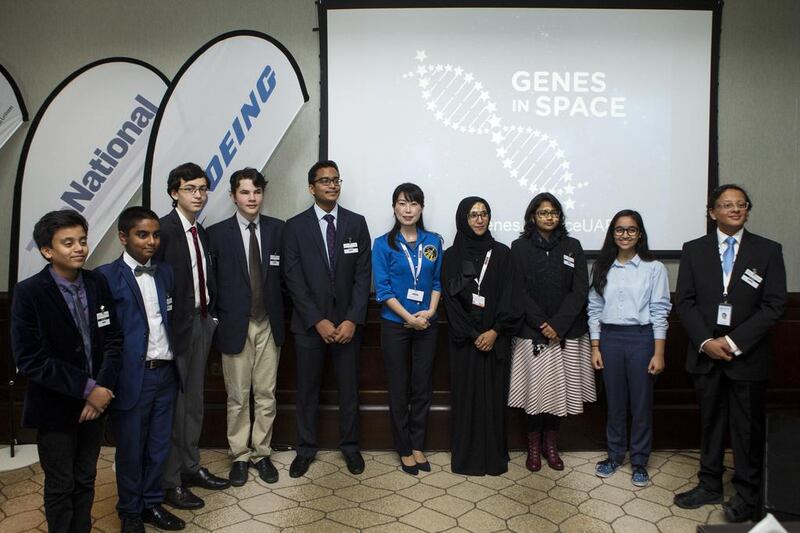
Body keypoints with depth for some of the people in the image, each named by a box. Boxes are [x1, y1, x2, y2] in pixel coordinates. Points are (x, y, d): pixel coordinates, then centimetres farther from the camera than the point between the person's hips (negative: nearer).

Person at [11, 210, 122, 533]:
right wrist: (86, 388, -19)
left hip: (96, 401, 4)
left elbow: (113, 340, 0)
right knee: (60, 486, 14)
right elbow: (30, 360, -18)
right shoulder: (29, 292, -14)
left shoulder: (98, 283, -2)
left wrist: (103, 387, -13)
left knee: (85, 481, 18)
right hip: (55, 407, -3)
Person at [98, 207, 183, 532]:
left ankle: (152, 503, 34)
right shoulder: (107, 276, -9)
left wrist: (175, 362, 5)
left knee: (159, 446, 16)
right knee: (130, 448, 11)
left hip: (165, 372, 5)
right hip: (132, 376, -5)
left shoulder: (165, 273, 9)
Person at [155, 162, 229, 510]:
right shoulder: (163, 229, -13)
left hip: (202, 321, 8)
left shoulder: (202, 232, 11)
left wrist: (210, 314, 6)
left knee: (193, 399, 17)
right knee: (173, 402, 1)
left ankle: (190, 467, 31)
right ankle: (170, 482, 15)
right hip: (176, 324, -8)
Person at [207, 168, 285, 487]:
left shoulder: (277, 229, 2)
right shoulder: (217, 233, -3)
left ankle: (261, 453, 26)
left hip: (269, 324, 2)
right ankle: (239, 456, 25)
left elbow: (284, 274, 6)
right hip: (234, 325, -2)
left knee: (266, 394, 10)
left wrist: (280, 315, 2)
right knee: (237, 397, 9)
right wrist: (217, 322, -3)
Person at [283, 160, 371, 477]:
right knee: (307, 389, 10)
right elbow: (293, 278, -6)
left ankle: (350, 446, 29)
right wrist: (318, 321, -12)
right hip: (309, 323, -1)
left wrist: (352, 320, -10)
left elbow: (363, 274, -1)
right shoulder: (295, 226, -2)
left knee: (349, 388, 11)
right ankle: (306, 448, 28)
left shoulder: (356, 223, 3)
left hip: (347, 322, 1)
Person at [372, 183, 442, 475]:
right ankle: (404, 450, 20)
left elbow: (438, 281, 6)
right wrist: (409, 318, -15)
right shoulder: (383, 244, -4)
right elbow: (382, 289, -8)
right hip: (395, 325, -2)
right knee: (399, 390, 7)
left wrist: (430, 311, -10)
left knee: (423, 388, 9)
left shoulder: (433, 242, 5)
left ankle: (418, 446, 24)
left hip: (427, 324, 3)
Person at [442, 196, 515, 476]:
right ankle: (467, 457, 15)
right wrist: (473, 335, -10)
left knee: (494, 394, 5)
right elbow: (450, 298, -3)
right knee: (466, 395, 4)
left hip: (495, 337, 1)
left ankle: (495, 456, 17)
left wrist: (495, 331, -12)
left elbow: (508, 295, -1)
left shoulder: (502, 253, 4)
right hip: (464, 338, 0)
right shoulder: (452, 255, 2)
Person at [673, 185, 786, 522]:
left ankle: (746, 495, 22)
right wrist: (706, 341, -12)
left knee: (748, 428, 7)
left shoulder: (768, 251, 0)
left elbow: (774, 304, -6)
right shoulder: (693, 250, 4)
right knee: (710, 422, 13)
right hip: (706, 353, 2)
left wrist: (734, 341, -14)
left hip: (747, 355, -1)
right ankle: (710, 486, 26)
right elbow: (684, 301, 1)